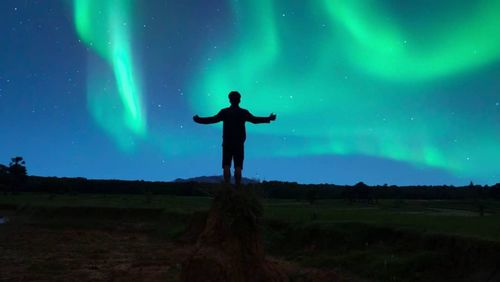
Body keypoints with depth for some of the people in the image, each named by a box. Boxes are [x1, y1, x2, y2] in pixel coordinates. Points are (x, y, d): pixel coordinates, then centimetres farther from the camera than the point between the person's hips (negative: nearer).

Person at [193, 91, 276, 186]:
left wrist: (198, 120, 2)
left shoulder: (224, 112, -2)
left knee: (226, 165, 1)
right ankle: (238, 186, 0)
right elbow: (255, 119, 7)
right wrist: (269, 119, 20)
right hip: (239, 144, 0)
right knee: (238, 166, 1)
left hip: (227, 143, 0)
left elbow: (213, 119, -8)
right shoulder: (244, 112, 0)